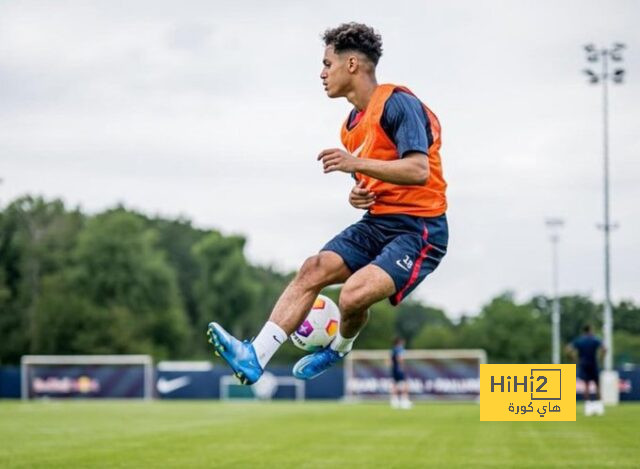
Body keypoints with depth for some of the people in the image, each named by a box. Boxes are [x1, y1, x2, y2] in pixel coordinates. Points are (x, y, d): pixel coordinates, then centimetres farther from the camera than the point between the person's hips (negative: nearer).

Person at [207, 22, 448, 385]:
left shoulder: (397, 103, -14)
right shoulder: (353, 125, 15)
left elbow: (418, 171, -25)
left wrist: (356, 163, -31)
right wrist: (359, 196, 3)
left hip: (419, 230, -9)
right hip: (378, 222, 9)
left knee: (354, 294, -25)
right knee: (314, 270, -8)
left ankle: (341, 347, 9)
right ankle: (255, 357, -11)